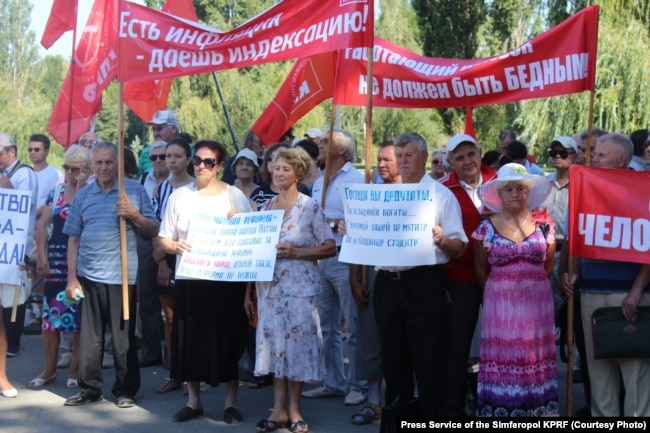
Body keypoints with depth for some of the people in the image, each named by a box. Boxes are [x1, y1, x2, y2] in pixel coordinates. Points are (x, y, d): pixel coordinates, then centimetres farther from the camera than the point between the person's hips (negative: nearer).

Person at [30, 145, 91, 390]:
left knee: (80, 316, 2)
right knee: (50, 313, 3)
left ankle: (75, 369, 14)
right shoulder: (56, 192, 11)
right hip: (56, 261, 4)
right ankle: (49, 369, 15)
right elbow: (42, 225, 8)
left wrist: (80, 189, -15)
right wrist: (42, 256, -2)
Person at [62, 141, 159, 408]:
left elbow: (153, 231, 1)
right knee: (90, 335, 9)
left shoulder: (135, 190, 1)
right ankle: (89, 388, 19)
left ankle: (125, 390, 15)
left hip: (122, 275, -3)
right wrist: (72, 278, 3)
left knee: (123, 336, 4)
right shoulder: (82, 196, 9)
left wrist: (134, 215, -17)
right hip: (89, 275, 3)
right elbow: (73, 238, 8)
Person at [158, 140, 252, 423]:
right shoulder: (179, 196, 7)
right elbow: (164, 238, 7)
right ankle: (193, 400, 18)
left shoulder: (234, 195, 1)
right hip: (190, 278, 2)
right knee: (190, 339, 5)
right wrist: (174, 246, -14)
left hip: (226, 279, -2)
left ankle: (231, 401, 13)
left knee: (227, 339, 2)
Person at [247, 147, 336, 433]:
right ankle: (279, 409, 14)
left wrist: (296, 252, -18)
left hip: (299, 286, -4)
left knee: (296, 342, 0)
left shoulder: (309, 207, -5)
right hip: (269, 286, 4)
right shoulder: (266, 206, 9)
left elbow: (330, 247, -7)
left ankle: (294, 409, 13)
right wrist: (249, 292, 8)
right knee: (274, 343, 6)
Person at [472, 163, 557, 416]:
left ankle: (538, 408, 11)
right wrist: (501, 291, 9)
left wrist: (532, 284, 13)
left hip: (536, 302, 1)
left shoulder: (543, 225, 3)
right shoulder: (487, 228, -1)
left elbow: (548, 266, 13)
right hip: (500, 304, -1)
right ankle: (502, 408, 5)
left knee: (535, 358, 3)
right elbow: (481, 270, 6)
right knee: (502, 359, -2)